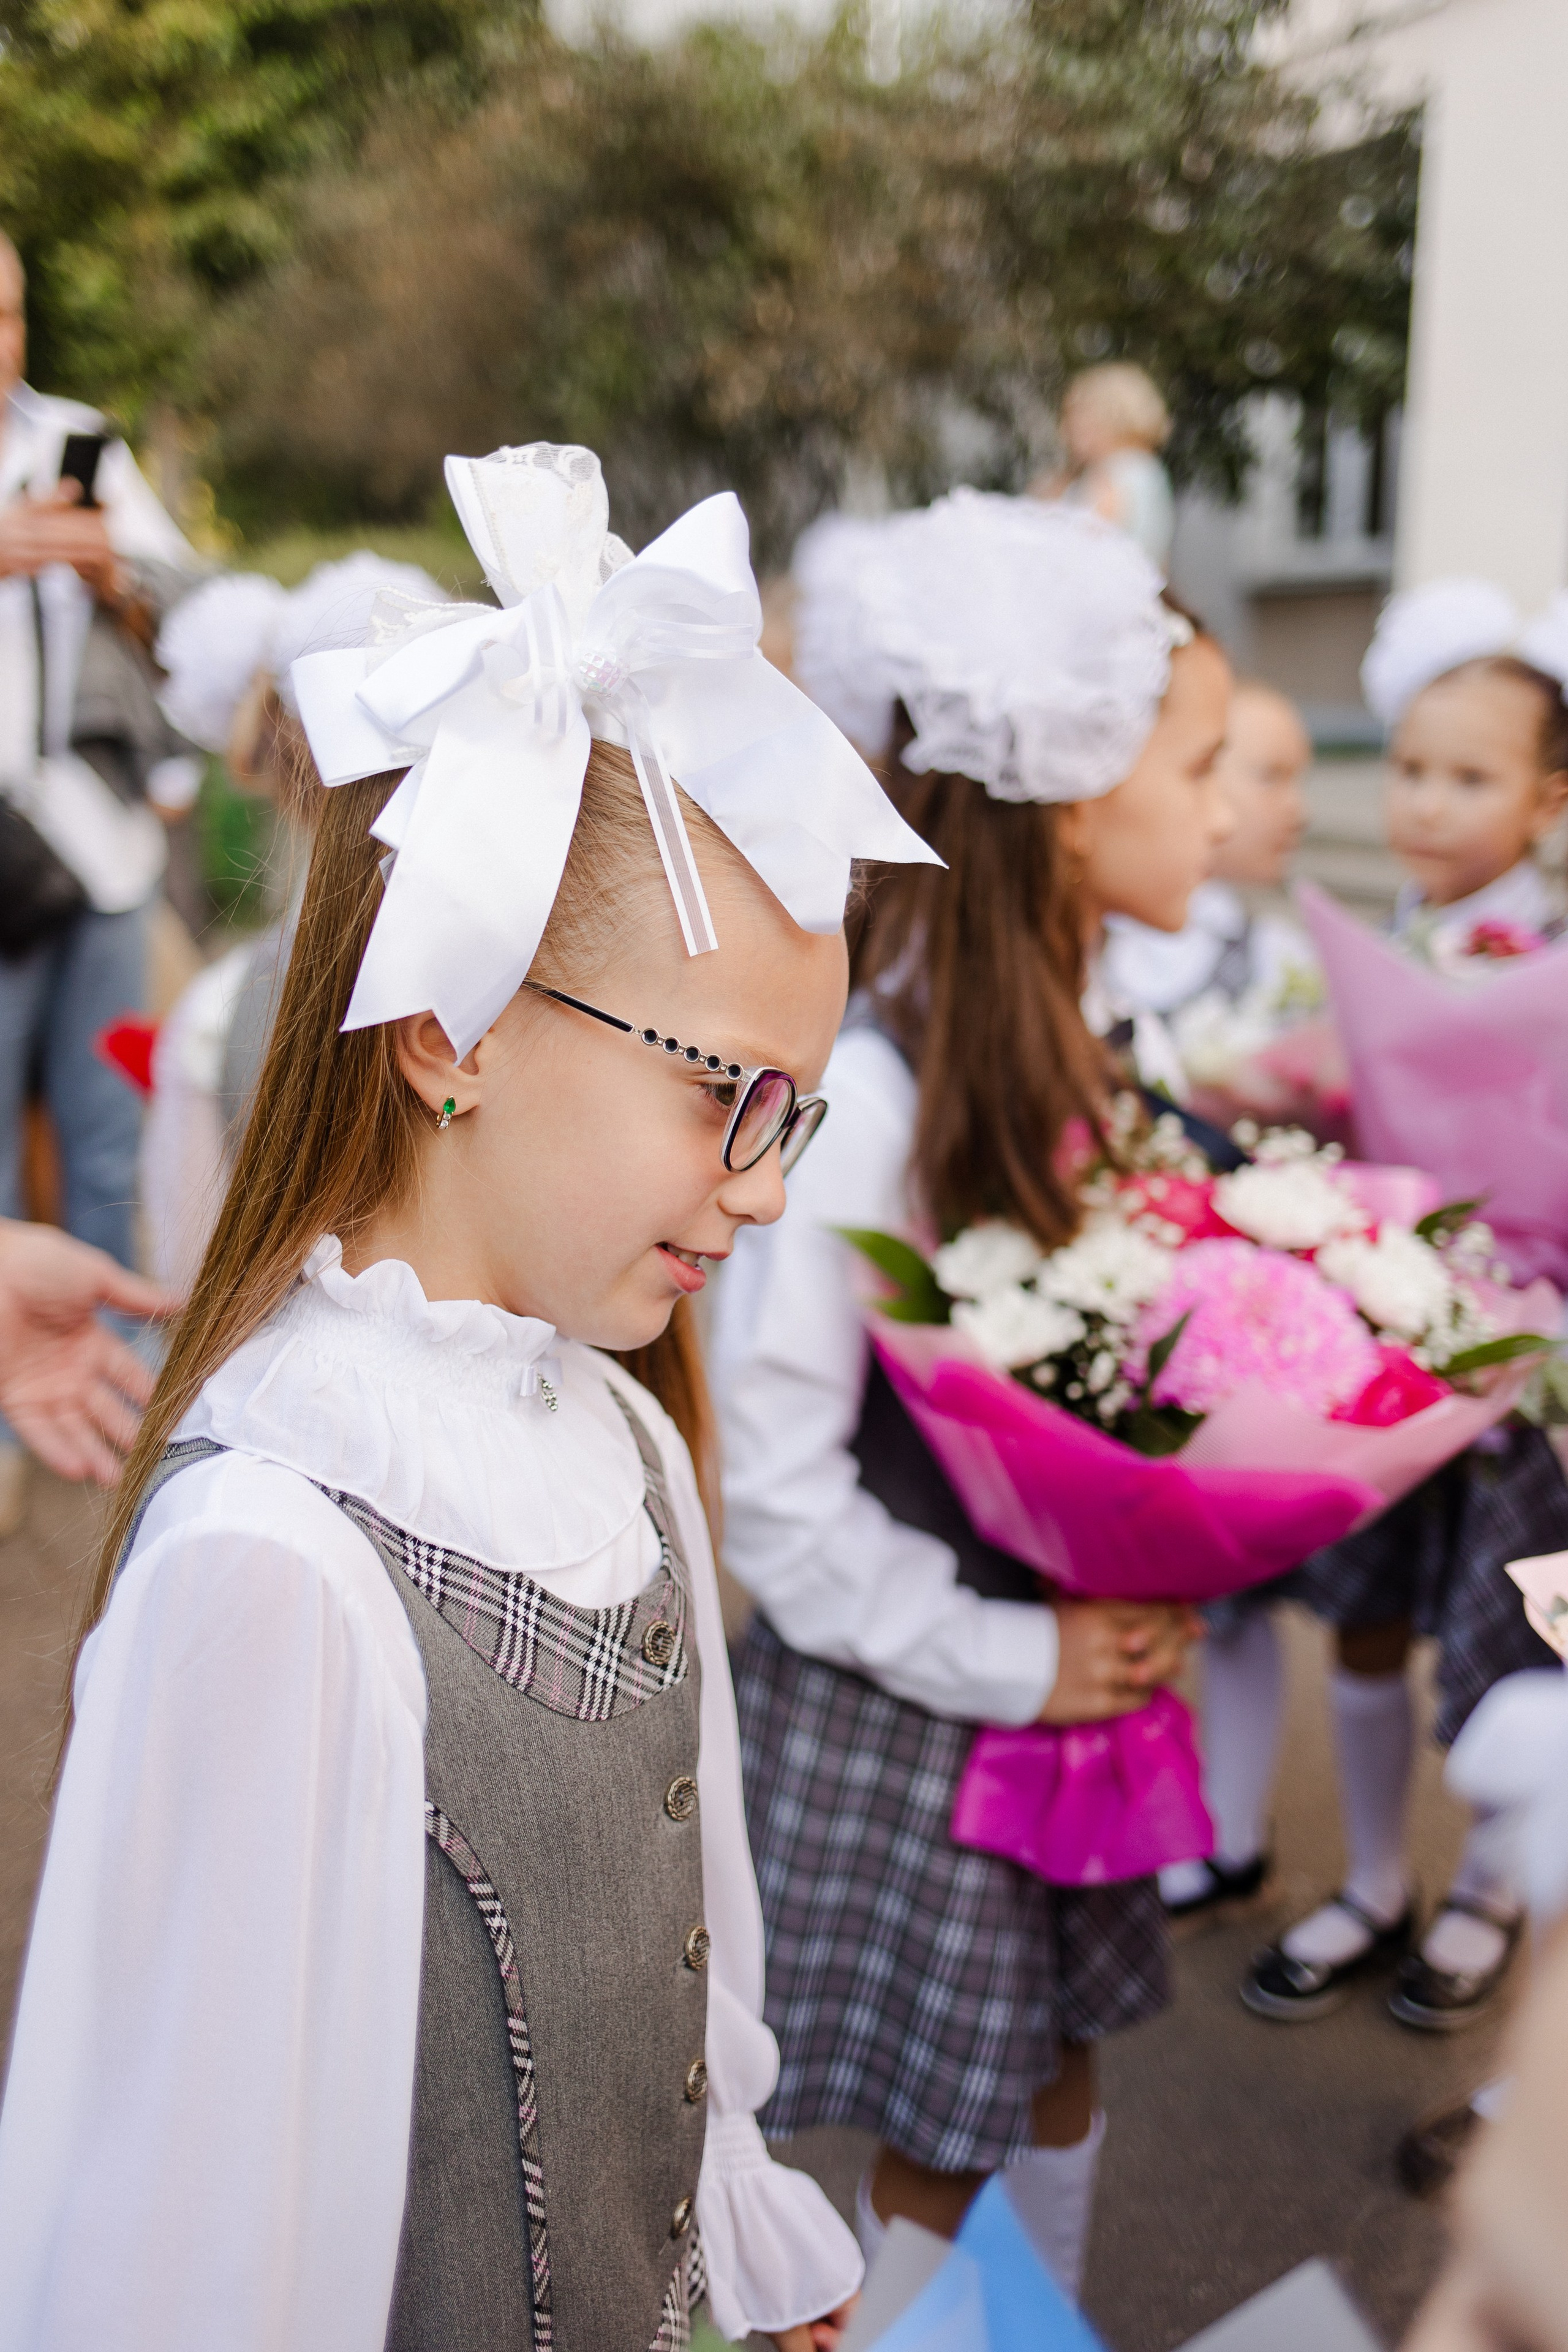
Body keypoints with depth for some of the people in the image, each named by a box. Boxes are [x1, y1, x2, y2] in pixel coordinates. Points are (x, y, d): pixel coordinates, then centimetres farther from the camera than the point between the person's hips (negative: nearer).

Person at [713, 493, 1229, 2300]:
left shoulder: (1064, 1048, 2)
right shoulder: (862, 1090, -25)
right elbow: (772, 1484, -24)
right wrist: (1008, 1662, -18)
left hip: (1064, 1673, 7)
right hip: (897, 1713, -7)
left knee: (1052, 2071, 23)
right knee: (938, 2138, 12)